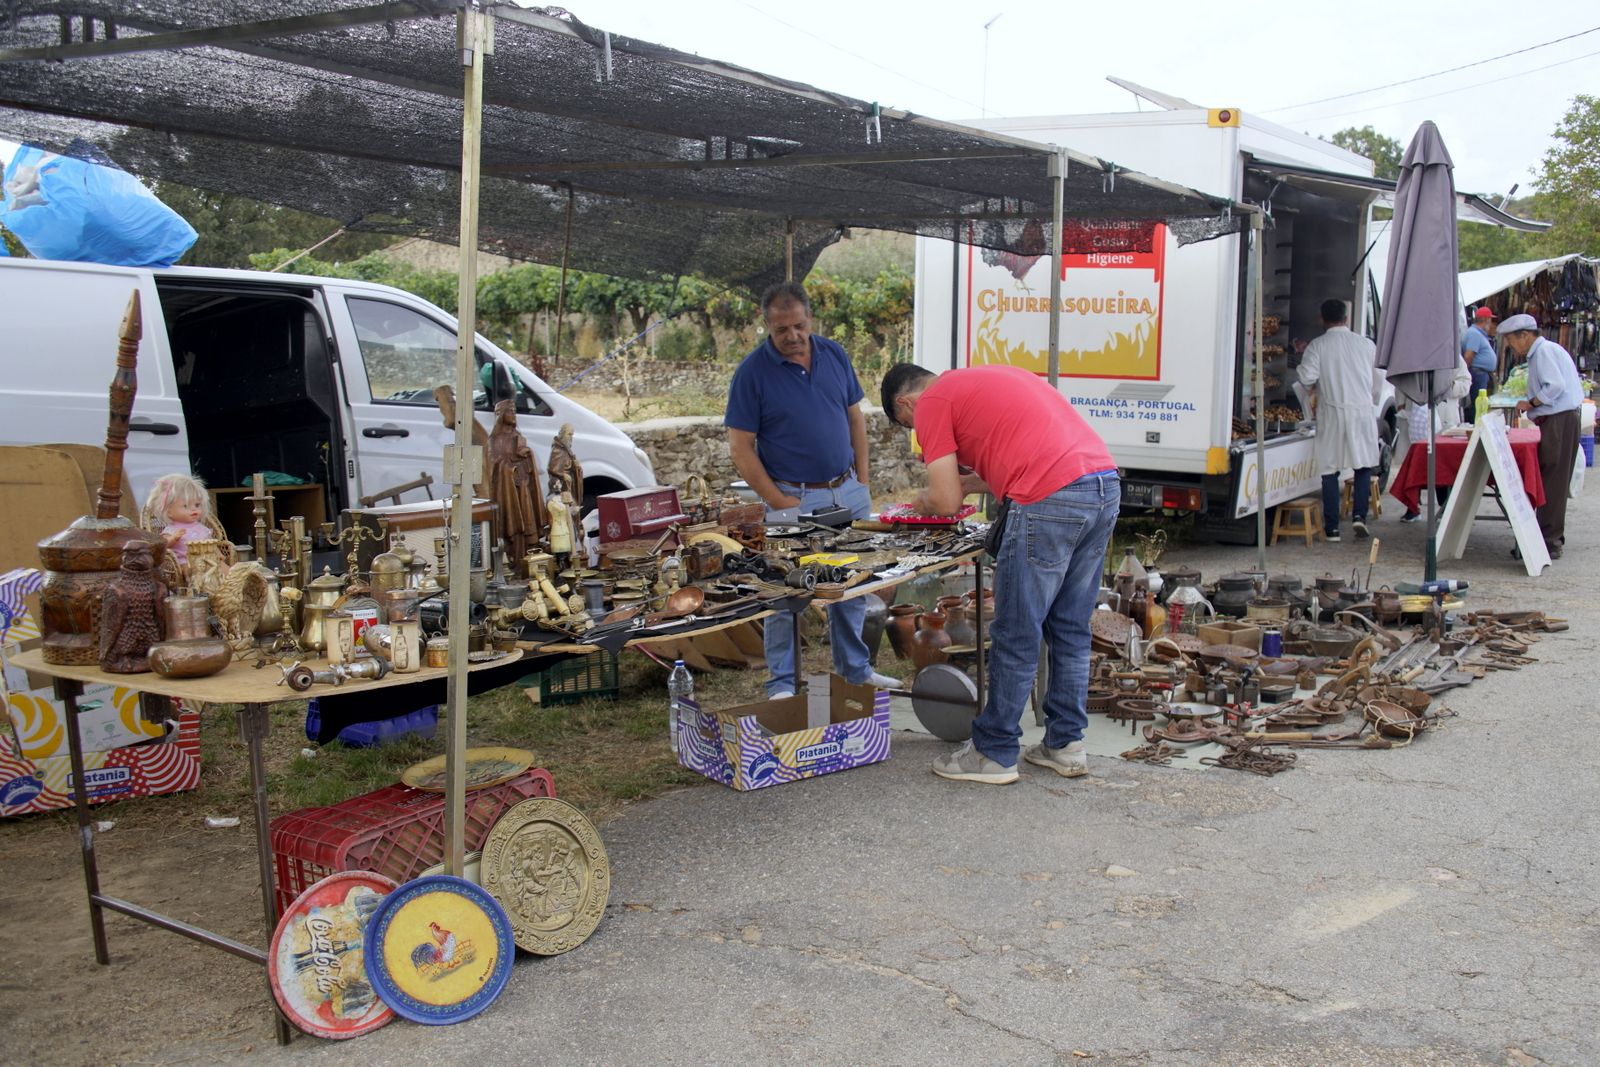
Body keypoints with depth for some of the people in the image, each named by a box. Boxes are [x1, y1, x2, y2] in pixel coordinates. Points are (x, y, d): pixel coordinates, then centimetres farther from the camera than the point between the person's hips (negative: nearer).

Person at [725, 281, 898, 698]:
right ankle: (781, 683, 13)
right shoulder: (752, 372, -10)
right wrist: (779, 502, -15)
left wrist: (863, 482, 6)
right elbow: (740, 448, -10)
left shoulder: (834, 355, 4)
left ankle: (856, 669, 29)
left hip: (848, 494, 5)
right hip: (794, 499, -5)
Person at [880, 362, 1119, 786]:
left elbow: (946, 502, -1)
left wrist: (925, 499, 20)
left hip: (1051, 500, -9)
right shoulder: (990, 379, 29)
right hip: (1106, 484, 9)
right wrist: (969, 482, 31)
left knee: (1016, 636, 3)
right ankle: (1065, 744, 26)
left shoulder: (931, 403, 4)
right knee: (1071, 630, 18)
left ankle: (994, 754, 13)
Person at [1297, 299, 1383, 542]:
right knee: (1364, 466, 15)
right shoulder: (1366, 345, 6)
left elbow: (1307, 378, -14)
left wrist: (1314, 391, 8)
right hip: (1363, 412, 2)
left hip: (1332, 413, -2)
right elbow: (1378, 382, 12)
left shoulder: (1317, 346, -3)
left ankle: (1332, 528, 4)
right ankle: (1359, 515, -1)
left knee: (1329, 471, 4)